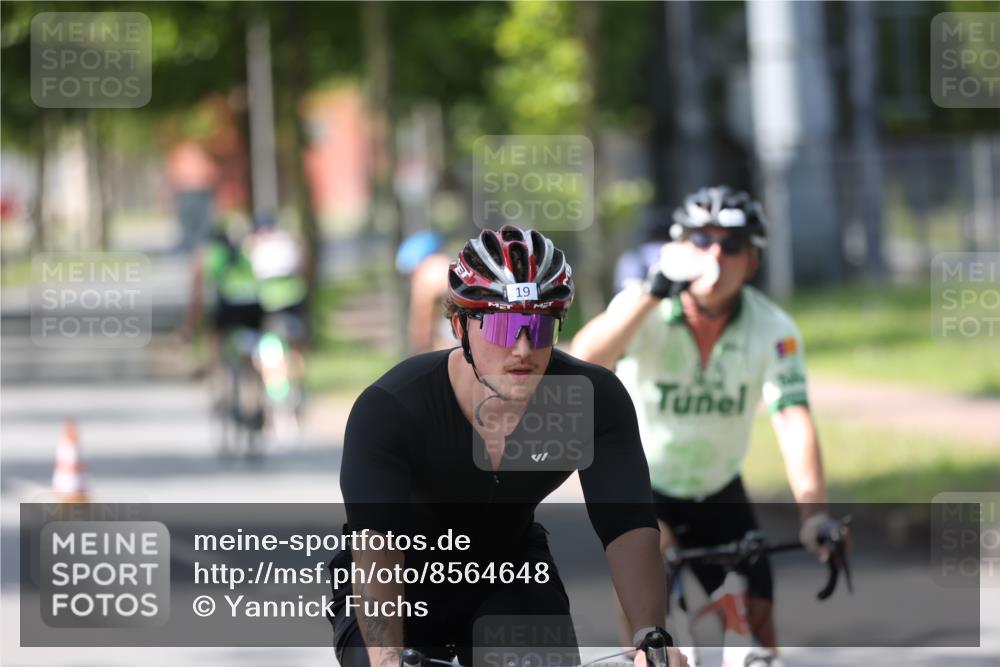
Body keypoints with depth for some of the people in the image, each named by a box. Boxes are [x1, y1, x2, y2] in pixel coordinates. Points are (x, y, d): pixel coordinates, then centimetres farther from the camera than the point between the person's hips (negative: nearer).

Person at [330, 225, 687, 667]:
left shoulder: (594, 401, -23)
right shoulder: (389, 410, -31)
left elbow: (627, 525, -33)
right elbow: (375, 546, -44)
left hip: (508, 581, 2)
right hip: (405, 584, -2)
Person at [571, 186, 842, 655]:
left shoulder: (773, 330, -19)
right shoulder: (644, 311, -22)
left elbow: (793, 421, -31)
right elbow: (585, 360, -42)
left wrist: (813, 513, -46)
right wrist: (653, 293, -51)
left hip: (718, 494, 2)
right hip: (637, 487, -2)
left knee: (756, 617, -7)